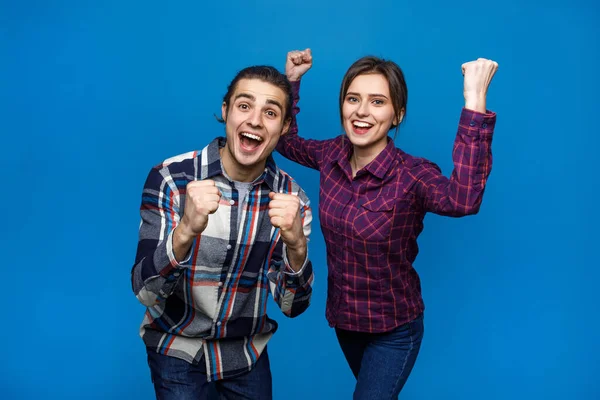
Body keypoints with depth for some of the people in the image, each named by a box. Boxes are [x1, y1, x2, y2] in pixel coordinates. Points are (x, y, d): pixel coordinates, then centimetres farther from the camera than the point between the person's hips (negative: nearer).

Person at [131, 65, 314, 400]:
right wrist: (186, 232, -42)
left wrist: (296, 245, -34)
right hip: (177, 348, -2)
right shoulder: (171, 177, -20)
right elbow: (146, 292, -23)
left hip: (247, 352, 3)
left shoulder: (291, 196, -12)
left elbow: (294, 306, -14)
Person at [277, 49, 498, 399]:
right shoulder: (333, 154, -10)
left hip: (393, 328, -5)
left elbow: (463, 199, -48)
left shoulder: (411, 174, -26)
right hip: (343, 318, 5)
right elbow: (286, 141, 10)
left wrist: (475, 101, -52)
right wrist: (291, 82, -2)